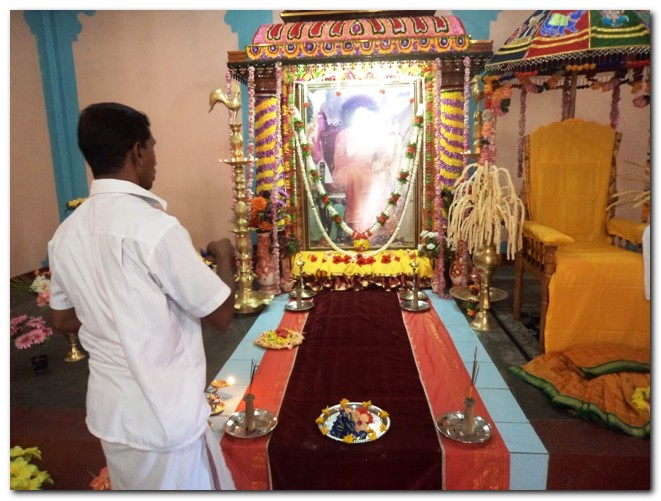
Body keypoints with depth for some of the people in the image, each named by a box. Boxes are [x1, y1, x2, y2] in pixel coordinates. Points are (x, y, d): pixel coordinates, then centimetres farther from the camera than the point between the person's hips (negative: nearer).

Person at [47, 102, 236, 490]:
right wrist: (224, 259, 1)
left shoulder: (65, 234, -1)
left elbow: (64, 321, 11)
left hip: (110, 412, 7)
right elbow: (221, 315, -15)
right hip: (166, 418, -6)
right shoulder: (155, 227, -23)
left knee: (132, 488, 25)